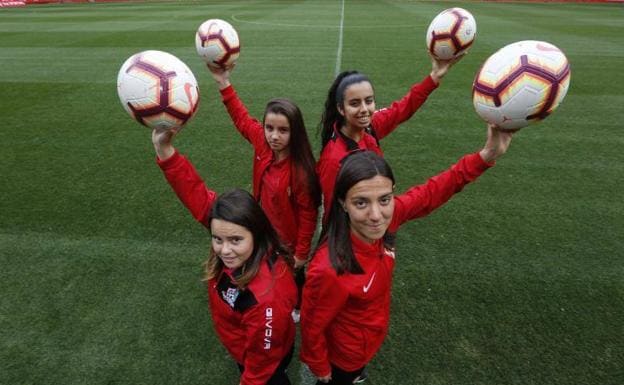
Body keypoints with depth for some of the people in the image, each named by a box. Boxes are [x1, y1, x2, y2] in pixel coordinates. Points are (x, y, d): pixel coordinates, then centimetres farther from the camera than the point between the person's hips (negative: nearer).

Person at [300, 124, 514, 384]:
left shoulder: (385, 218, -26)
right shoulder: (329, 271, -43)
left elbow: (430, 192, -12)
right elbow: (312, 328, -25)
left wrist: (487, 155, -21)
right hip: (345, 355, -5)